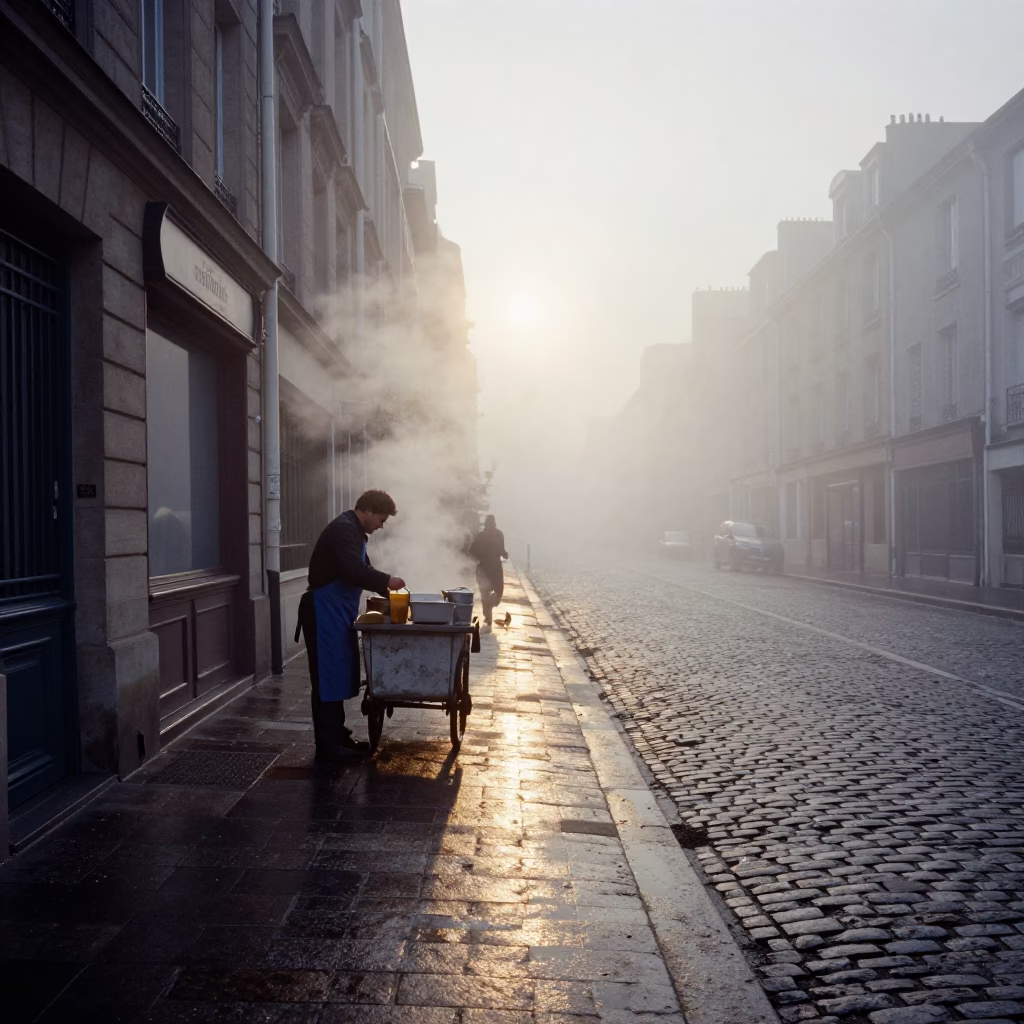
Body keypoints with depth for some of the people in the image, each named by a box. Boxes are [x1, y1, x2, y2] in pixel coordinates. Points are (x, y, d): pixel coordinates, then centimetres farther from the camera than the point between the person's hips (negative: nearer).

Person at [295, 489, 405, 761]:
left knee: (338, 675, 13)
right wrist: (387, 581, -17)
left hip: (338, 613, 10)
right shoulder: (343, 529, -17)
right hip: (325, 612, -10)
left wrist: (388, 592, 13)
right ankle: (327, 743, -1)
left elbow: (361, 570, 23)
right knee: (327, 676, -6)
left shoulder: (354, 531, 16)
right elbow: (353, 571, -29)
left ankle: (337, 736, 20)